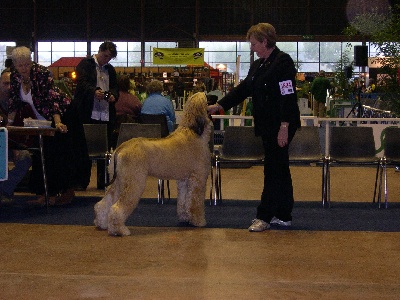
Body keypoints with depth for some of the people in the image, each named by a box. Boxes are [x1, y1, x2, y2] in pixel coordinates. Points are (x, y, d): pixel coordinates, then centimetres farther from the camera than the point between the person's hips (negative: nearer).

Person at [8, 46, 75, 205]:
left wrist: (58, 123, -42)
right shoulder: (14, 76, -7)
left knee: (59, 155, -6)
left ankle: (67, 191, 3)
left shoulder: (42, 73, -26)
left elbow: (53, 98, -33)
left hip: (60, 115, -7)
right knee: (40, 155, 5)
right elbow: (14, 101, 2)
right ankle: (47, 194, 11)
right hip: (40, 119, 7)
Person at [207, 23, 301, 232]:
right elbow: (242, 89, 17)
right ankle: (283, 216, 19)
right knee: (279, 170, 12)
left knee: (273, 170, -5)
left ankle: (264, 217, -1)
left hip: (280, 126, -9)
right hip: (267, 126, 9)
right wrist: (218, 106, 10)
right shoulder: (258, 66, 15)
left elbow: (288, 96, -18)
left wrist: (284, 127, -22)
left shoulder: (283, 62, -13)